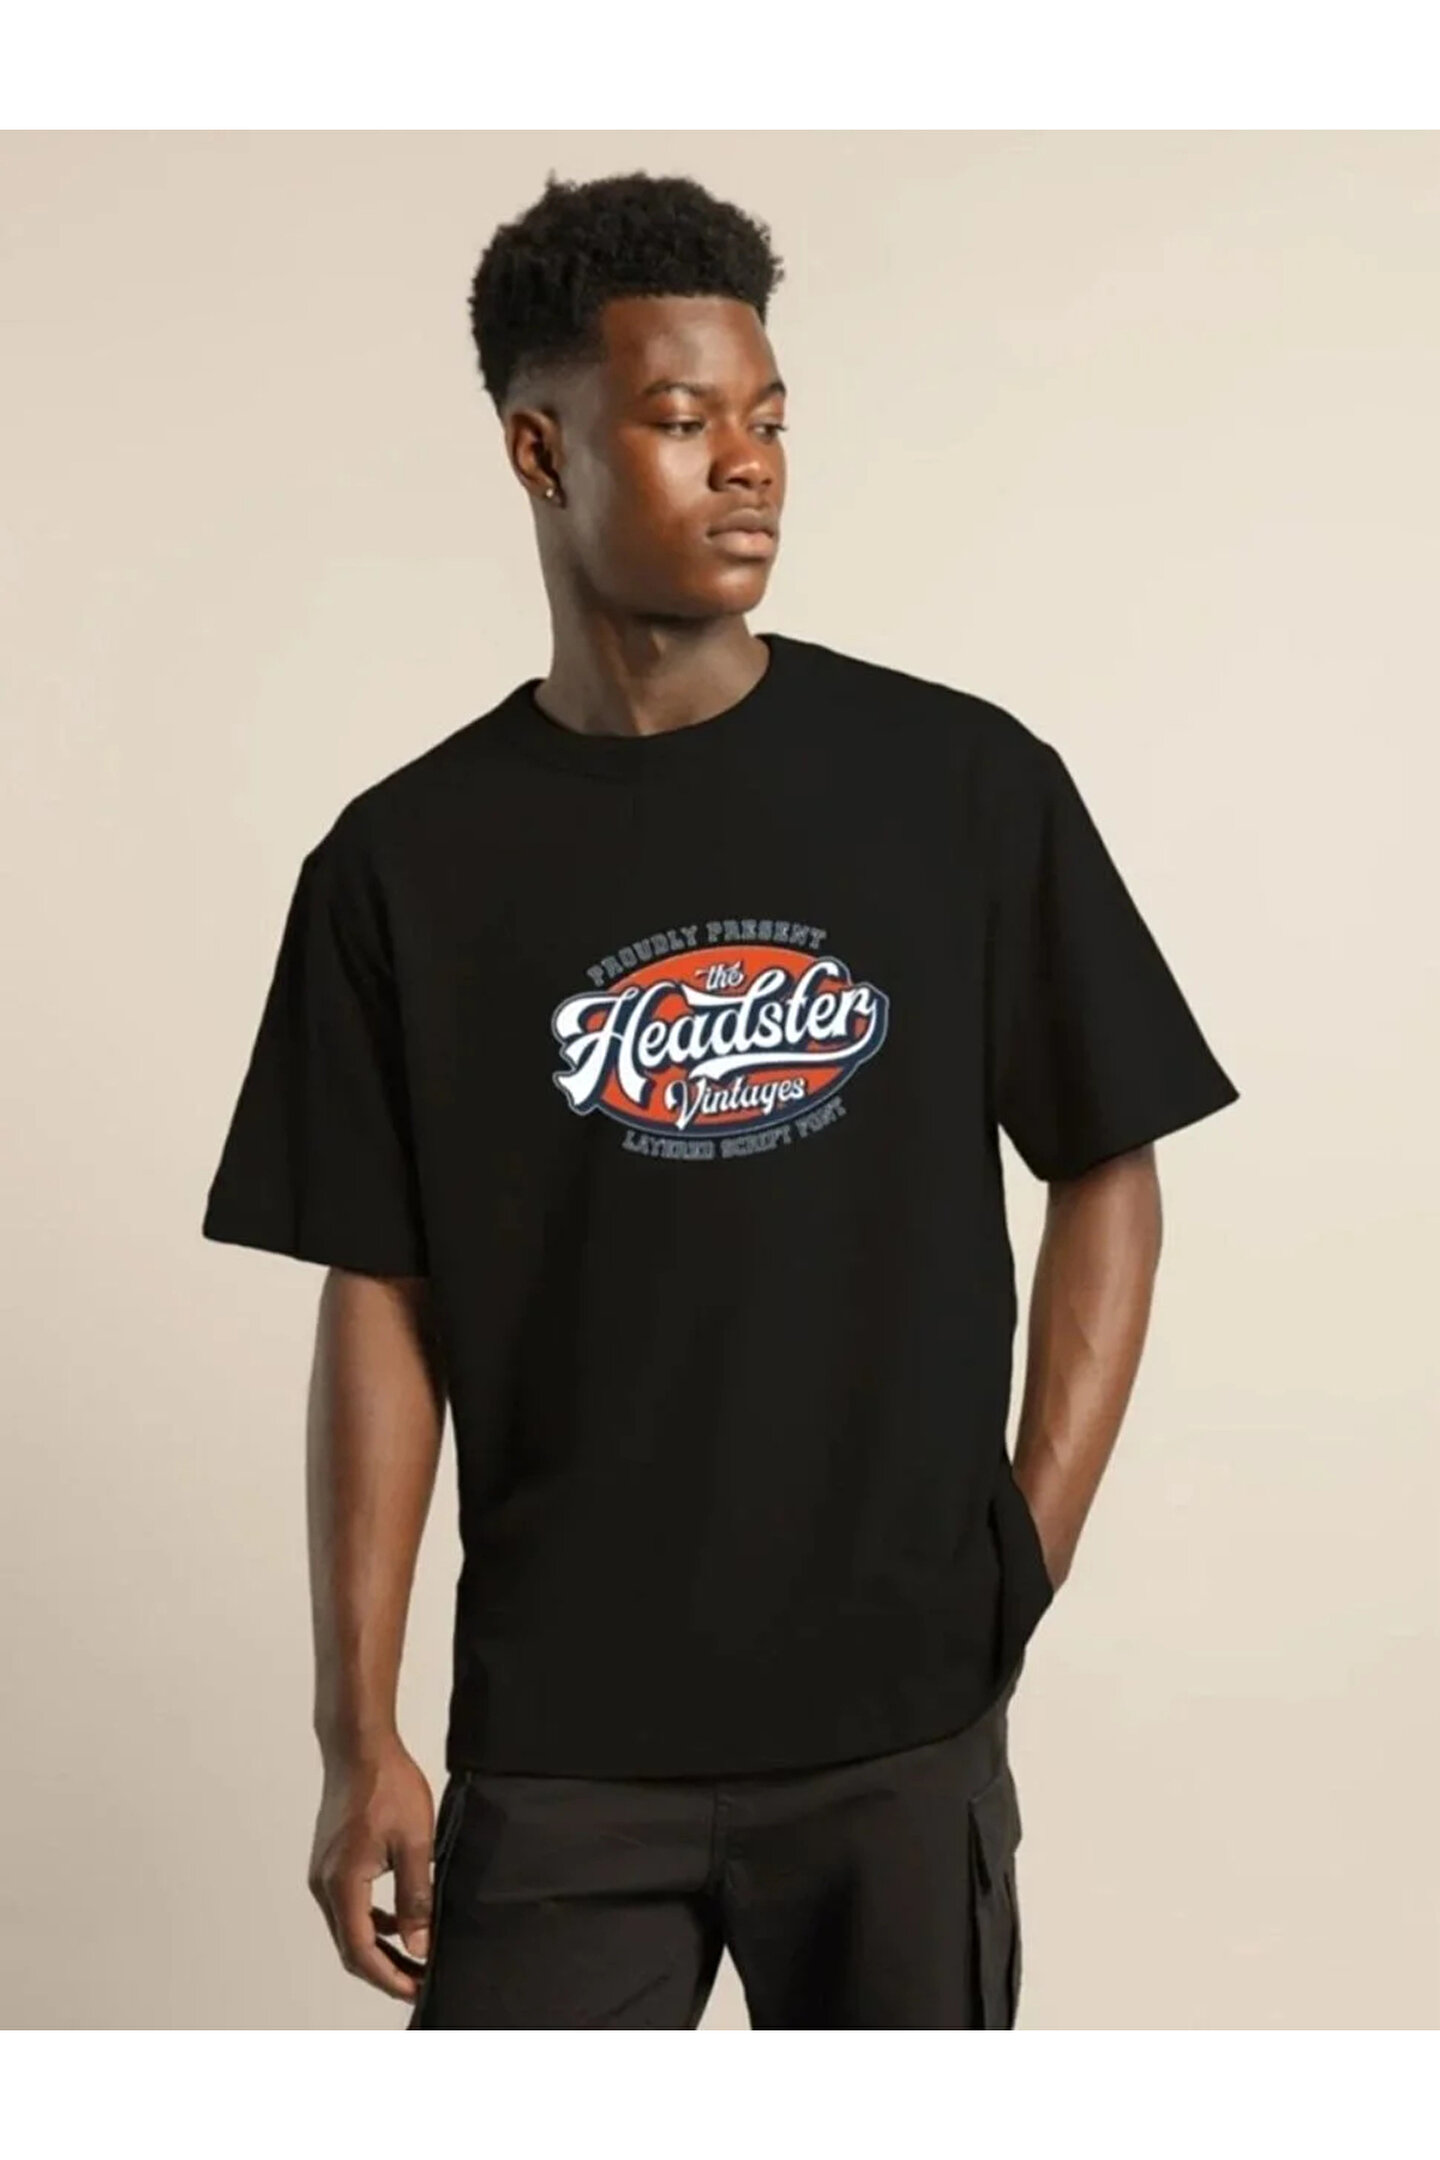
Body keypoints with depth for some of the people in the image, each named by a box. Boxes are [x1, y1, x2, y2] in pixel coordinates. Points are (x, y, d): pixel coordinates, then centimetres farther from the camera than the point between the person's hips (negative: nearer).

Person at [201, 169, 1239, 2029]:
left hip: (904, 1717, 1)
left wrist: (1026, 1563, -3)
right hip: (557, 1741, 0)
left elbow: (1106, 1178, 4)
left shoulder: (968, 787, -2)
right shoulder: (406, 863, -1)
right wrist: (358, 1737, -2)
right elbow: (379, 1304, 1)